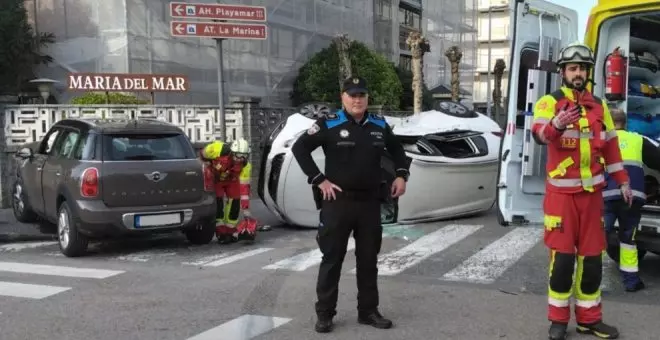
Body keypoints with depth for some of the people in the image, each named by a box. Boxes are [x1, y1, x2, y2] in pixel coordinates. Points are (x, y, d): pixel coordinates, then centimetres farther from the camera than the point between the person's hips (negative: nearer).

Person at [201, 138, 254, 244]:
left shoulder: (245, 166, -28)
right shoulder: (219, 149, -37)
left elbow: (244, 187, -27)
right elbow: (203, 154, -17)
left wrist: (246, 210, -29)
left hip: (231, 180, 3)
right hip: (213, 177, -3)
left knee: (235, 203, -7)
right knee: (217, 202, -16)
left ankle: (230, 231, 9)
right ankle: (221, 233, -10)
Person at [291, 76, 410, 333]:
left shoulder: (379, 125, 8)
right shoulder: (329, 124, -7)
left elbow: (396, 149, 24)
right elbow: (300, 148, -8)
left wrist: (401, 175, 8)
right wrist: (319, 180, -12)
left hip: (370, 202, 4)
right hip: (338, 202, -4)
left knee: (368, 259, 12)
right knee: (332, 259, 2)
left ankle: (368, 311, 23)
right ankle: (324, 314, 12)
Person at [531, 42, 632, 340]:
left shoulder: (599, 106, 12)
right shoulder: (549, 102, -5)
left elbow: (611, 146, 19)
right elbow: (539, 133, -26)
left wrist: (622, 181, 17)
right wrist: (556, 124, -47)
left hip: (592, 191, 5)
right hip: (562, 192, -5)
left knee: (592, 257, 9)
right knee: (562, 256, -4)